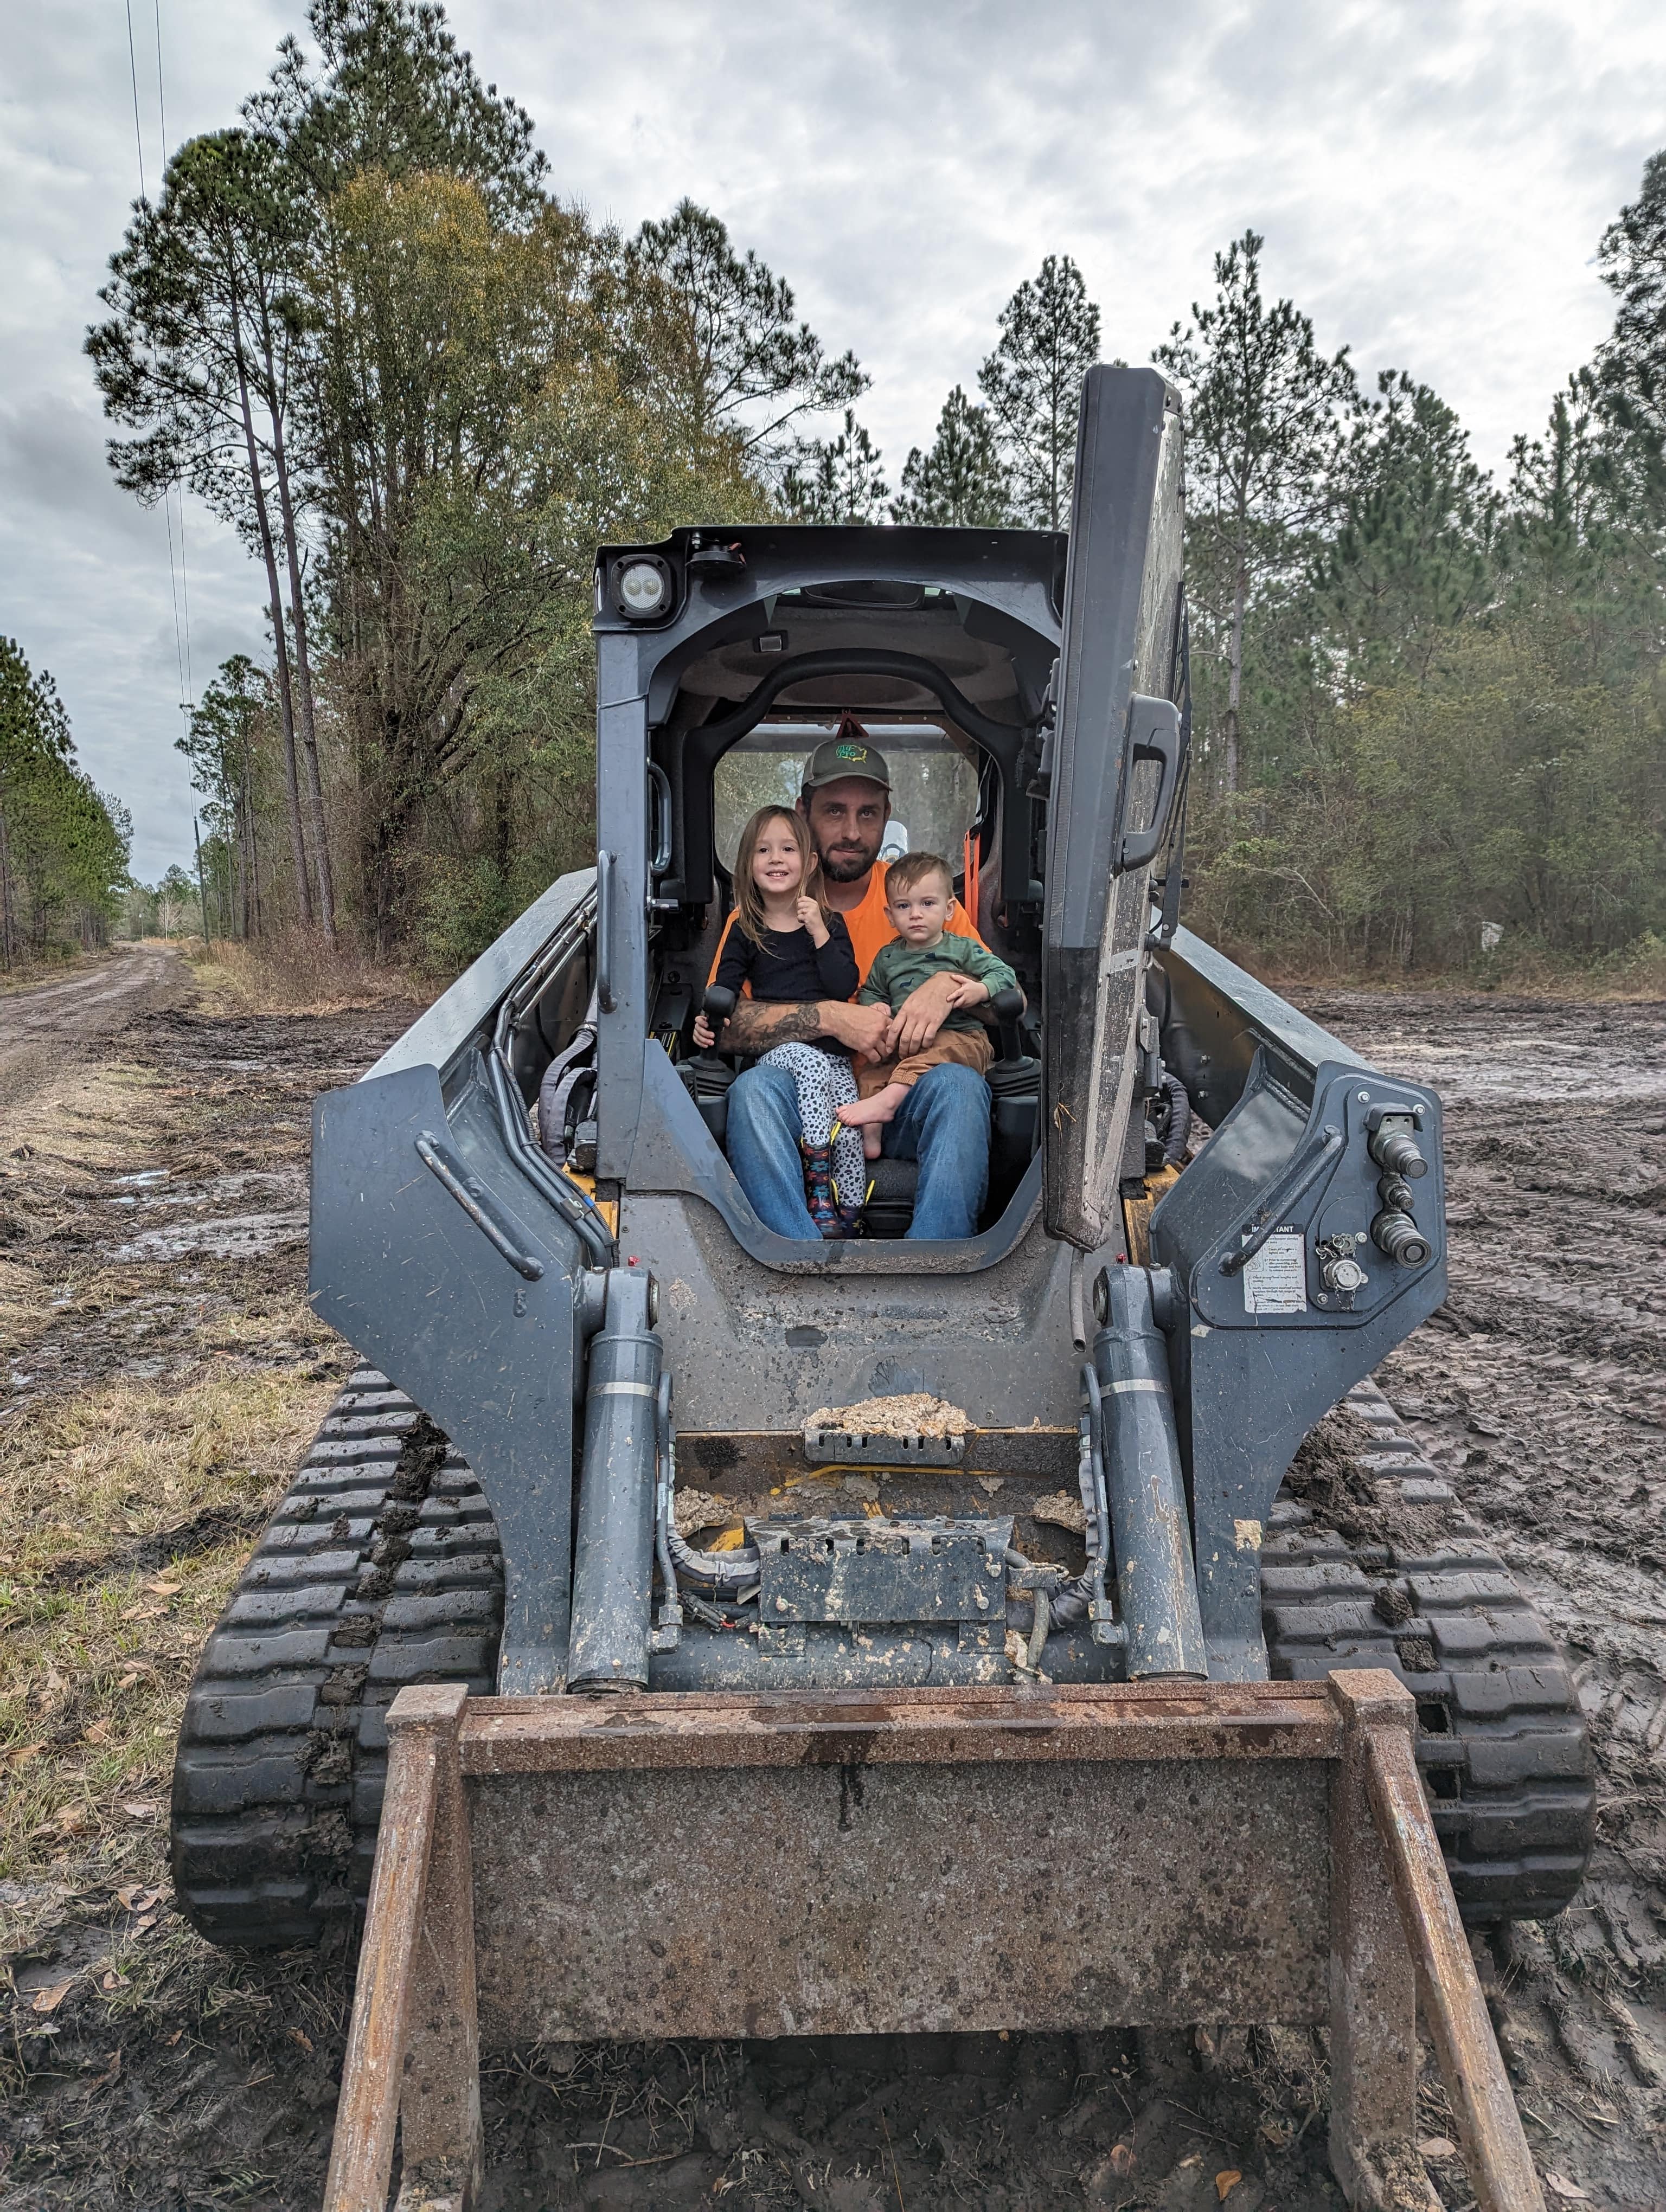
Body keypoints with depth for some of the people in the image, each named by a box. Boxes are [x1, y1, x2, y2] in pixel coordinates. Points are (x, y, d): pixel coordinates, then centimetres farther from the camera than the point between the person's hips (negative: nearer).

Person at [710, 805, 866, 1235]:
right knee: (810, 1062, -34)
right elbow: (724, 989, 4)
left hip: (831, 1048, 2)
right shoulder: (745, 930, 11)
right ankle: (819, 1197, -30)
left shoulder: (830, 923, 11)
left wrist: (819, 932, -8)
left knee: (847, 1131, -18)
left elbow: (844, 987, -2)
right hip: (774, 1048, -1)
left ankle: (847, 1217, -1)